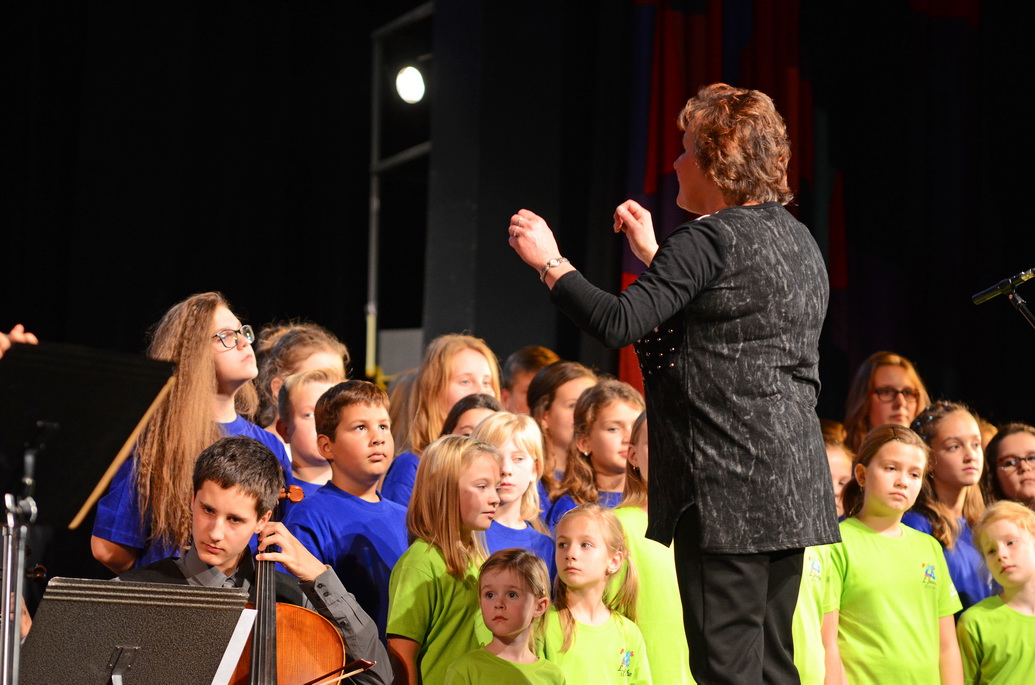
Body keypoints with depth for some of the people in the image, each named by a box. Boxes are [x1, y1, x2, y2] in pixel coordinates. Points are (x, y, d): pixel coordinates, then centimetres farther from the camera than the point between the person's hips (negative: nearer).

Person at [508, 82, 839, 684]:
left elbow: (618, 323, -19)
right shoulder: (798, 239, 16)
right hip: (792, 481, 9)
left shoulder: (711, 239, -12)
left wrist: (549, 260, -6)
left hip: (730, 485, -9)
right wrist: (654, 255, 31)